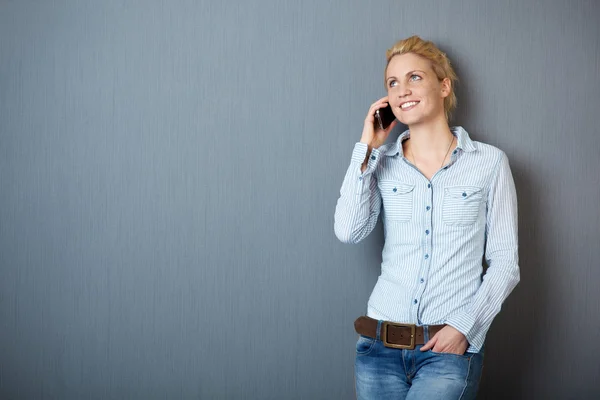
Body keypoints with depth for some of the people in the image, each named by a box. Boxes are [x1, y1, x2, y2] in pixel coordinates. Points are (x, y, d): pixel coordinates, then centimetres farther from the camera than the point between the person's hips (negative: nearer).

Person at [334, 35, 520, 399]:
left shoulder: (490, 162, 1)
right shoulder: (381, 163, 9)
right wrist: (367, 149, -4)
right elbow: (349, 231, -7)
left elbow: (505, 263, 1)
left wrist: (464, 327, -10)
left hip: (451, 347, -3)